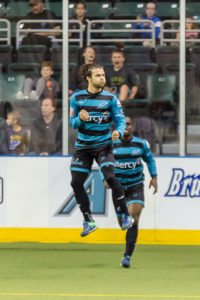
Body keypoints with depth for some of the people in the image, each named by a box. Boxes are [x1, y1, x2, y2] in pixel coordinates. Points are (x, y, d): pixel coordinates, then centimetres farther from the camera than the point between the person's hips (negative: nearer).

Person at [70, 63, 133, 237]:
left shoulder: (110, 98, -4)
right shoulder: (77, 98, -1)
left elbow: (120, 120, -4)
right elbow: (72, 123, 3)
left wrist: (118, 132, -26)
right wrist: (80, 119, -20)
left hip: (103, 145, -3)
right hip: (83, 146, 3)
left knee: (110, 177, -22)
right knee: (76, 183, -3)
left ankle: (126, 215, -8)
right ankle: (89, 222, 11)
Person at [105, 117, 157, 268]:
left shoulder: (141, 144, -3)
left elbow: (150, 159, 14)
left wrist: (154, 177, 6)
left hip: (136, 187, -1)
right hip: (118, 187, 2)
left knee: (133, 218, -18)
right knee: (122, 221, 8)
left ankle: (127, 256, -19)